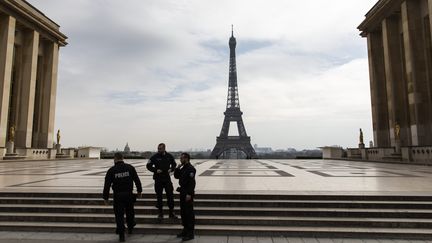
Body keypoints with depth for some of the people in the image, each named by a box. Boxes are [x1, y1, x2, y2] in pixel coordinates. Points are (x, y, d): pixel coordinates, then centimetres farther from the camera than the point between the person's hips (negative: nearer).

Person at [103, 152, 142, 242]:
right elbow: (137, 180, 2)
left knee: (119, 214, 7)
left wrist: (105, 197, 5)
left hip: (118, 196, -2)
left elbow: (107, 185, -3)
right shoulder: (130, 167, -1)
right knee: (130, 212, 22)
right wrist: (139, 191, 13)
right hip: (129, 194, 2)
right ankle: (130, 227, 39)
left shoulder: (111, 170, -4)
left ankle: (121, 235, 7)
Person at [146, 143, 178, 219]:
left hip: (167, 178, 2)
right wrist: (155, 170, -15)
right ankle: (160, 213, 19)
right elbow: (148, 166, 0)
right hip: (158, 179, -1)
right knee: (159, 196, 5)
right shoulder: (154, 157, -5)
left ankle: (171, 213, 15)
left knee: (170, 195, 3)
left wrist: (171, 169, -3)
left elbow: (174, 164, 16)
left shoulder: (169, 156, 2)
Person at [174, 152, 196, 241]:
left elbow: (192, 182, -23)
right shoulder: (183, 168, 13)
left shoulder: (190, 169, -16)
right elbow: (176, 176, 18)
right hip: (182, 192, 10)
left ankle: (190, 233, 6)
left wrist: (189, 194, -27)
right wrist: (177, 168, 2)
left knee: (189, 212, -2)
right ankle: (185, 230, 30)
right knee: (183, 212, 17)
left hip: (188, 194, -10)